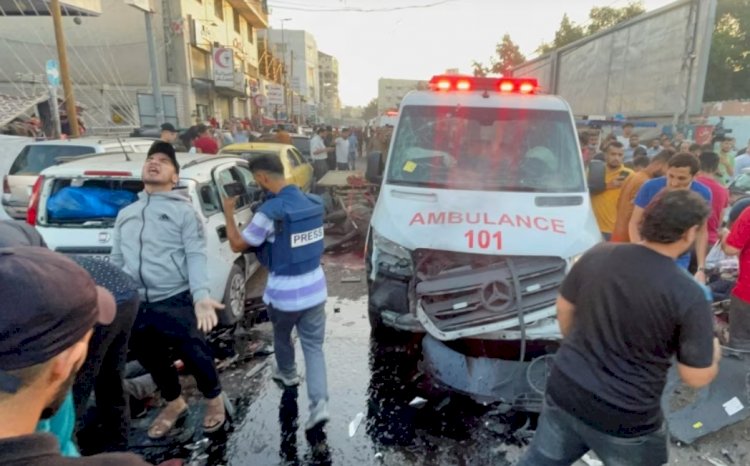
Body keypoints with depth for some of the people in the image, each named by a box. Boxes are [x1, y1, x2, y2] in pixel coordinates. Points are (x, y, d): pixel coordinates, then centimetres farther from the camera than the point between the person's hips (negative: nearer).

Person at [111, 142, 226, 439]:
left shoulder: (183, 210, -3)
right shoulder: (125, 215, 15)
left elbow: (196, 256, -13)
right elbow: (116, 261, 19)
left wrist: (201, 297, -27)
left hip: (176, 302, -5)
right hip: (136, 305, 6)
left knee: (194, 356, 3)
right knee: (151, 359, 19)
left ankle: (214, 399, 33)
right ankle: (174, 403, 45)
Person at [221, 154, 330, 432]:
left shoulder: (270, 211, -22)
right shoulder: (314, 202, -2)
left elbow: (238, 245, -9)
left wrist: (228, 213, 3)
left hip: (283, 292, -4)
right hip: (315, 288, 4)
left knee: (282, 336, 26)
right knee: (313, 346, 12)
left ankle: (287, 374, 51)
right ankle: (319, 404, 2)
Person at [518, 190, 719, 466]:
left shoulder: (597, 255, -7)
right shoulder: (689, 296, -18)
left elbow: (564, 308, 6)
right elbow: (697, 378, -10)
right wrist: (714, 352, 12)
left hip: (564, 392, 4)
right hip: (625, 418, -3)